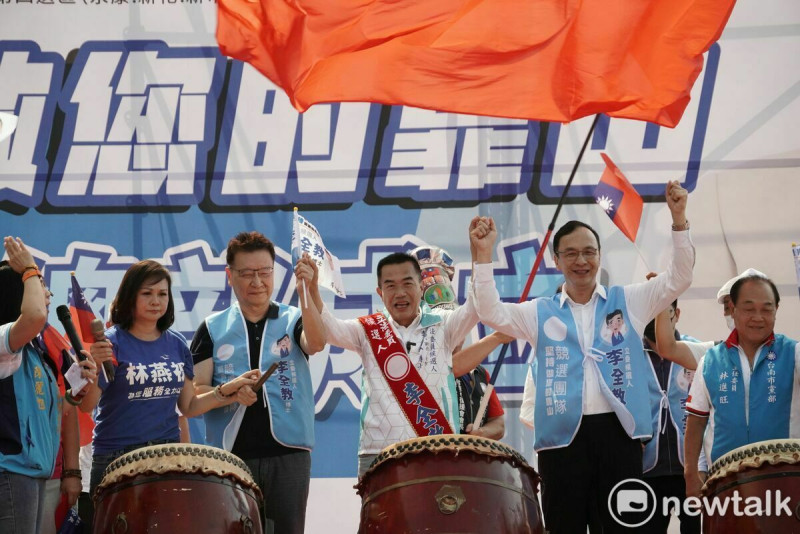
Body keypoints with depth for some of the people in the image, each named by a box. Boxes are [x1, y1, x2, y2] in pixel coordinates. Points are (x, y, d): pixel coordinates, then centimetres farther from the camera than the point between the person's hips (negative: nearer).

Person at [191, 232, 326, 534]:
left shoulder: (293, 320, 7)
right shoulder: (213, 329, 9)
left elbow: (316, 343, -16)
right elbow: (194, 394, 4)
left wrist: (306, 294, -33)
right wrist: (227, 391, -17)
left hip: (288, 455, 0)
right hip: (232, 455, 0)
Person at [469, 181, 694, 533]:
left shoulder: (628, 302, 12)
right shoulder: (541, 314, 11)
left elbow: (678, 278, 4)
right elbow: (490, 312, -1)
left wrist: (678, 219, -9)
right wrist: (484, 255, -11)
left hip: (617, 430, 0)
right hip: (564, 435, 0)